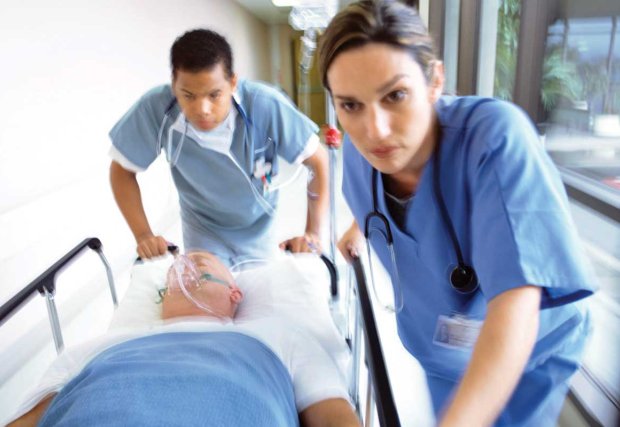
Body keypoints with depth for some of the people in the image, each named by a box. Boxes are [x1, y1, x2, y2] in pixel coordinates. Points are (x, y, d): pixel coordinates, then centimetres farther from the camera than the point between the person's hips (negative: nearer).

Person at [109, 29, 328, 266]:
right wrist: (144, 236, -21)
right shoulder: (155, 109, -30)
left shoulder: (266, 106, -33)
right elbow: (122, 169, -13)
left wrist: (313, 234, -26)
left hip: (258, 231, 0)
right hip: (203, 233, 0)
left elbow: (319, 161, -21)